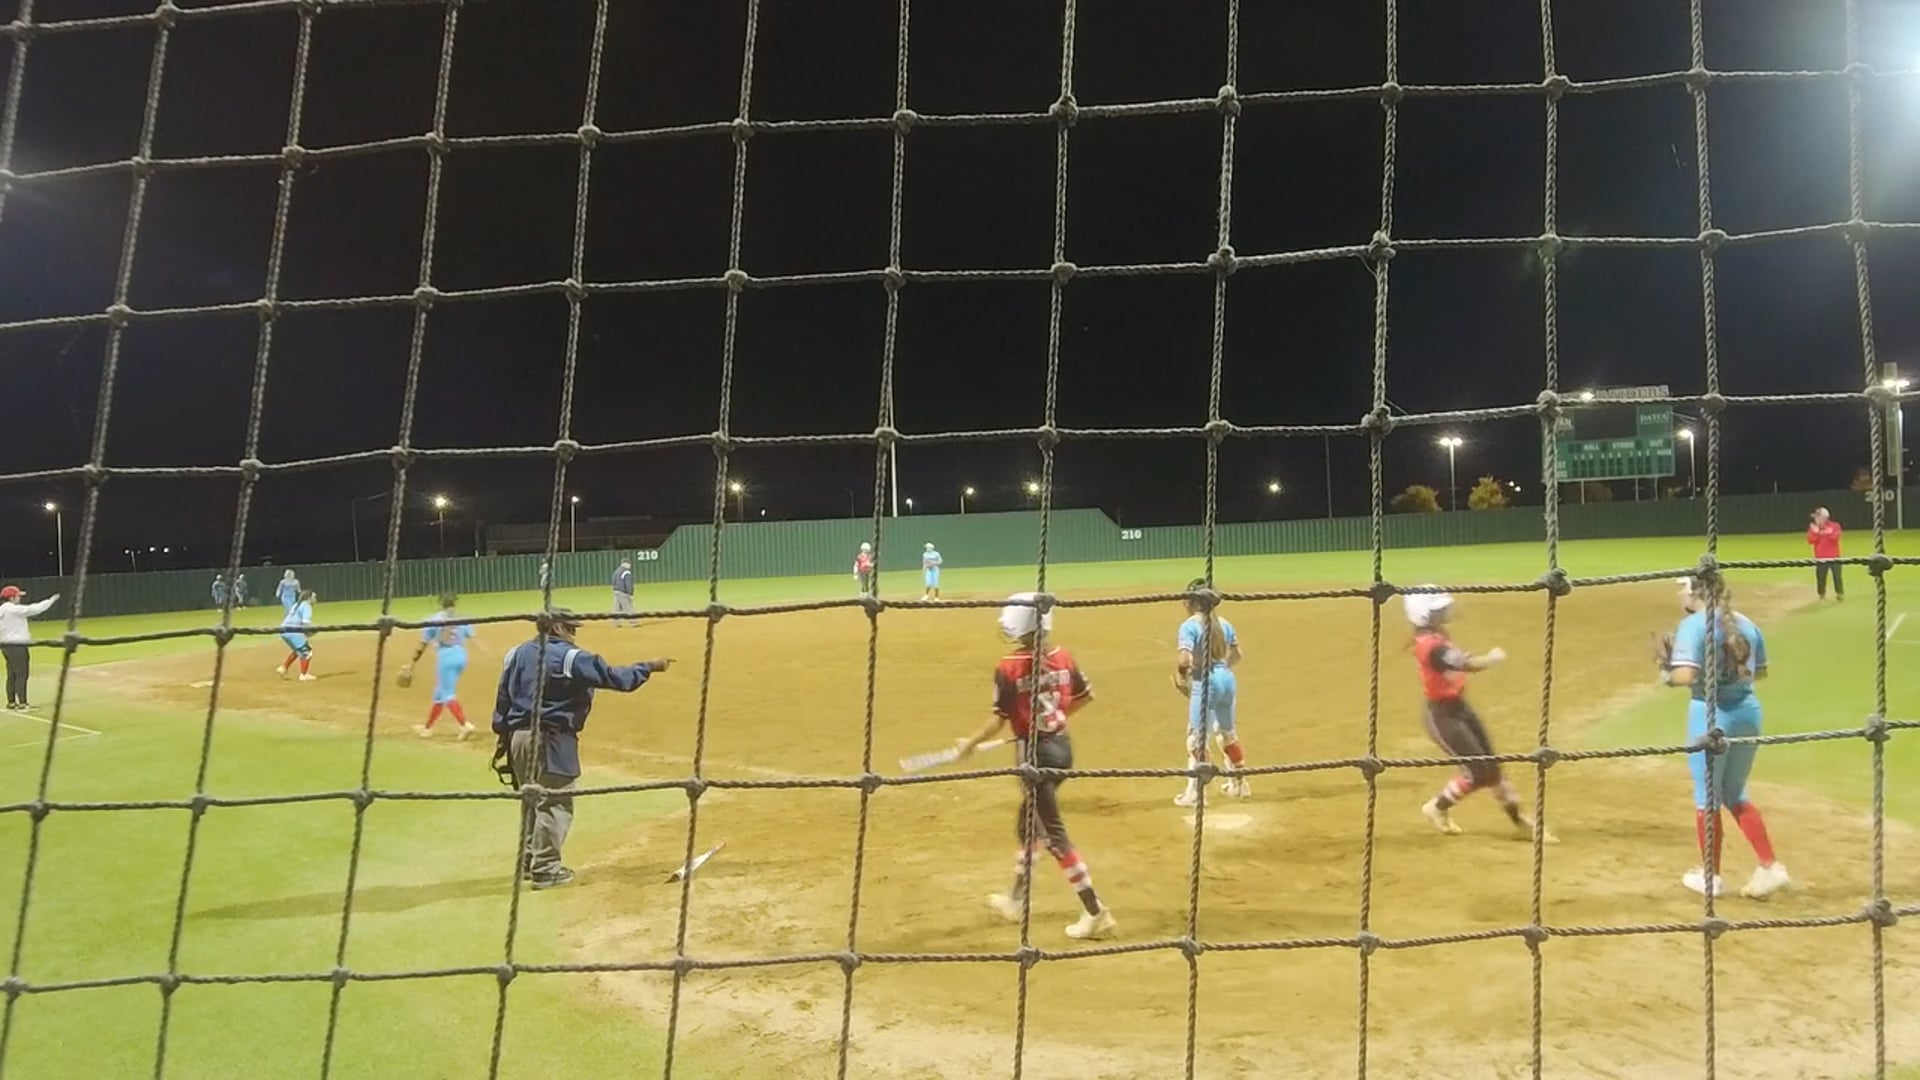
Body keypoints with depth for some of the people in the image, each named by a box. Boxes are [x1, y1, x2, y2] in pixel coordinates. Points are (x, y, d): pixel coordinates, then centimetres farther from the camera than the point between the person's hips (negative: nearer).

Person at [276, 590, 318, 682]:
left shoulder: (296, 604, 25)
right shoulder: (306, 605, -3)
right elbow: (306, 621, -18)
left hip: (284, 630, 9)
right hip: (294, 632, -9)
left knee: (298, 650, 26)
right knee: (306, 651, 2)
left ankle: (283, 668, 18)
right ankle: (304, 675, 0)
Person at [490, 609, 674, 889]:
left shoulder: (517, 653, 10)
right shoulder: (570, 657, -12)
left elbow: (503, 700, 12)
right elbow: (612, 676, -15)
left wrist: (502, 739, 17)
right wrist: (649, 667, -6)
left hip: (518, 737, 8)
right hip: (551, 739, -8)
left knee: (534, 800, 21)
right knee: (555, 804, 0)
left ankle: (530, 861, 31)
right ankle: (545, 869, 2)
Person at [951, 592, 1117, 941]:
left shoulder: (1009, 669, -16)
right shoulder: (1063, 658, 1)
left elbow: (1000, 720, -14)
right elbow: (1085, 696, 12)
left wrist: (970, 743, 1)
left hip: (1036, 752, -7)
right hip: (1062, 745, 7)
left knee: (1053, 833, -1)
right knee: (1028, 825, 23)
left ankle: (1095, 912, -2)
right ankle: (1017, 899, 37)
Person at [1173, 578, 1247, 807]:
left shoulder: (1189, 626, -13)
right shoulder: (1224, 623, 8)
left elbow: (1184, 660, -23)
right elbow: (1236, 654, 15)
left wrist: (1179, 675, -4)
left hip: (1205, 682, -7)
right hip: (1227, 679, 7)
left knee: (1197, 738, -3)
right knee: (1228, 733, 23)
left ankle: (1194, 792, -3)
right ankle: (1238, 783, 36)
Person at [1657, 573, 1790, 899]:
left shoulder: (1694, 624, -13)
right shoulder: (1745, 623, 8)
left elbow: (1686, 675, -23)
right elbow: (1761, 672, 15)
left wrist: (1666, 673, -4)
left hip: (1712, 714, -7)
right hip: (1748, 711, 7)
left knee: (1707, 797, 9)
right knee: (1735, 796, 21)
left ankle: (1711, 876, 21)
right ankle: (1770, 867, 16)